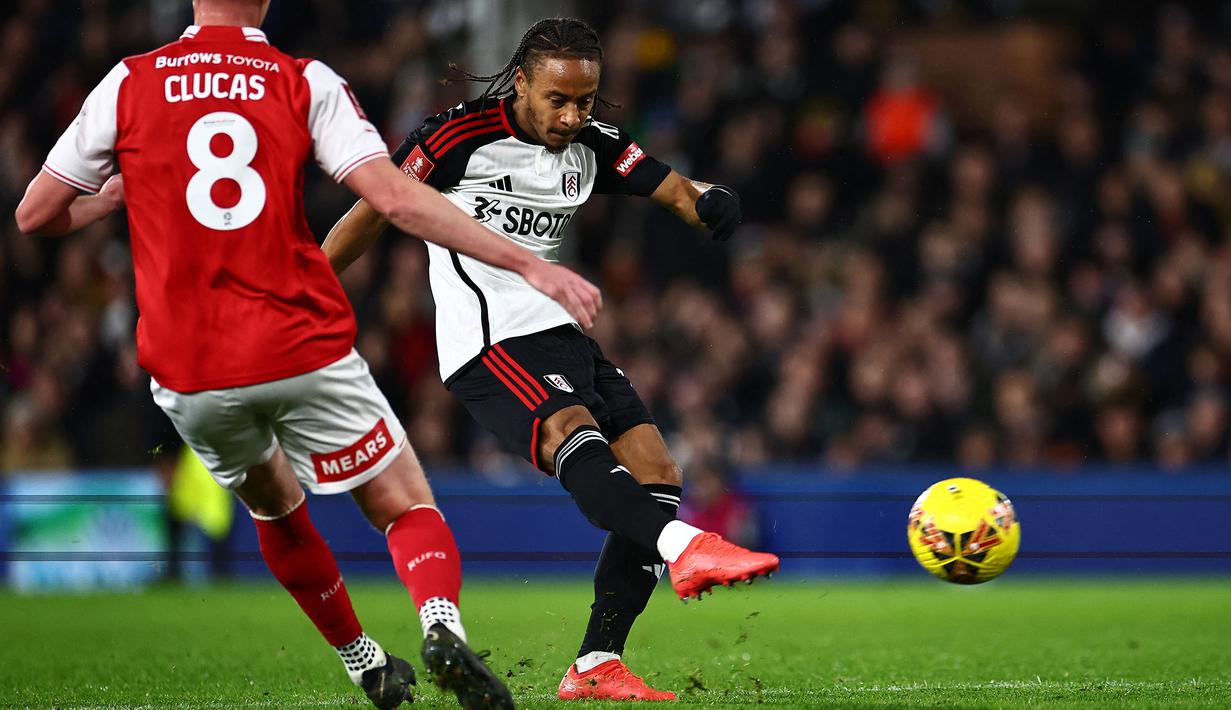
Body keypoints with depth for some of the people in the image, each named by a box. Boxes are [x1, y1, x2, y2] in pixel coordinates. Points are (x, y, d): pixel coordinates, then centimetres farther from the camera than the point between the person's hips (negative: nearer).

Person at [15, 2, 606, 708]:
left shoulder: (128, 84, 2)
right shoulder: (306, 82, -1)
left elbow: (36, 215, 7)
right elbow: (396, 199, -11)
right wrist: (528, 264, -8)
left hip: (188, 373, 2)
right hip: (307, 351, -2)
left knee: (275, 507, 29)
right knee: (408, 507, 9)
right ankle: (443, 623, -21)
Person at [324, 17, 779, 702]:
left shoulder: (592, 145, 9)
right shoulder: (459, 136, -8)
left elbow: (670, 186, 0)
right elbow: (372, 215, -2)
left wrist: (710, 201, -25)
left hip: (560, 335, 8)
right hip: (489, 343, -8)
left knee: (657, 473, -4)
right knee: (572, 433, -34)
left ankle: (595, 668, -4)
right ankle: (683, 546, -61)